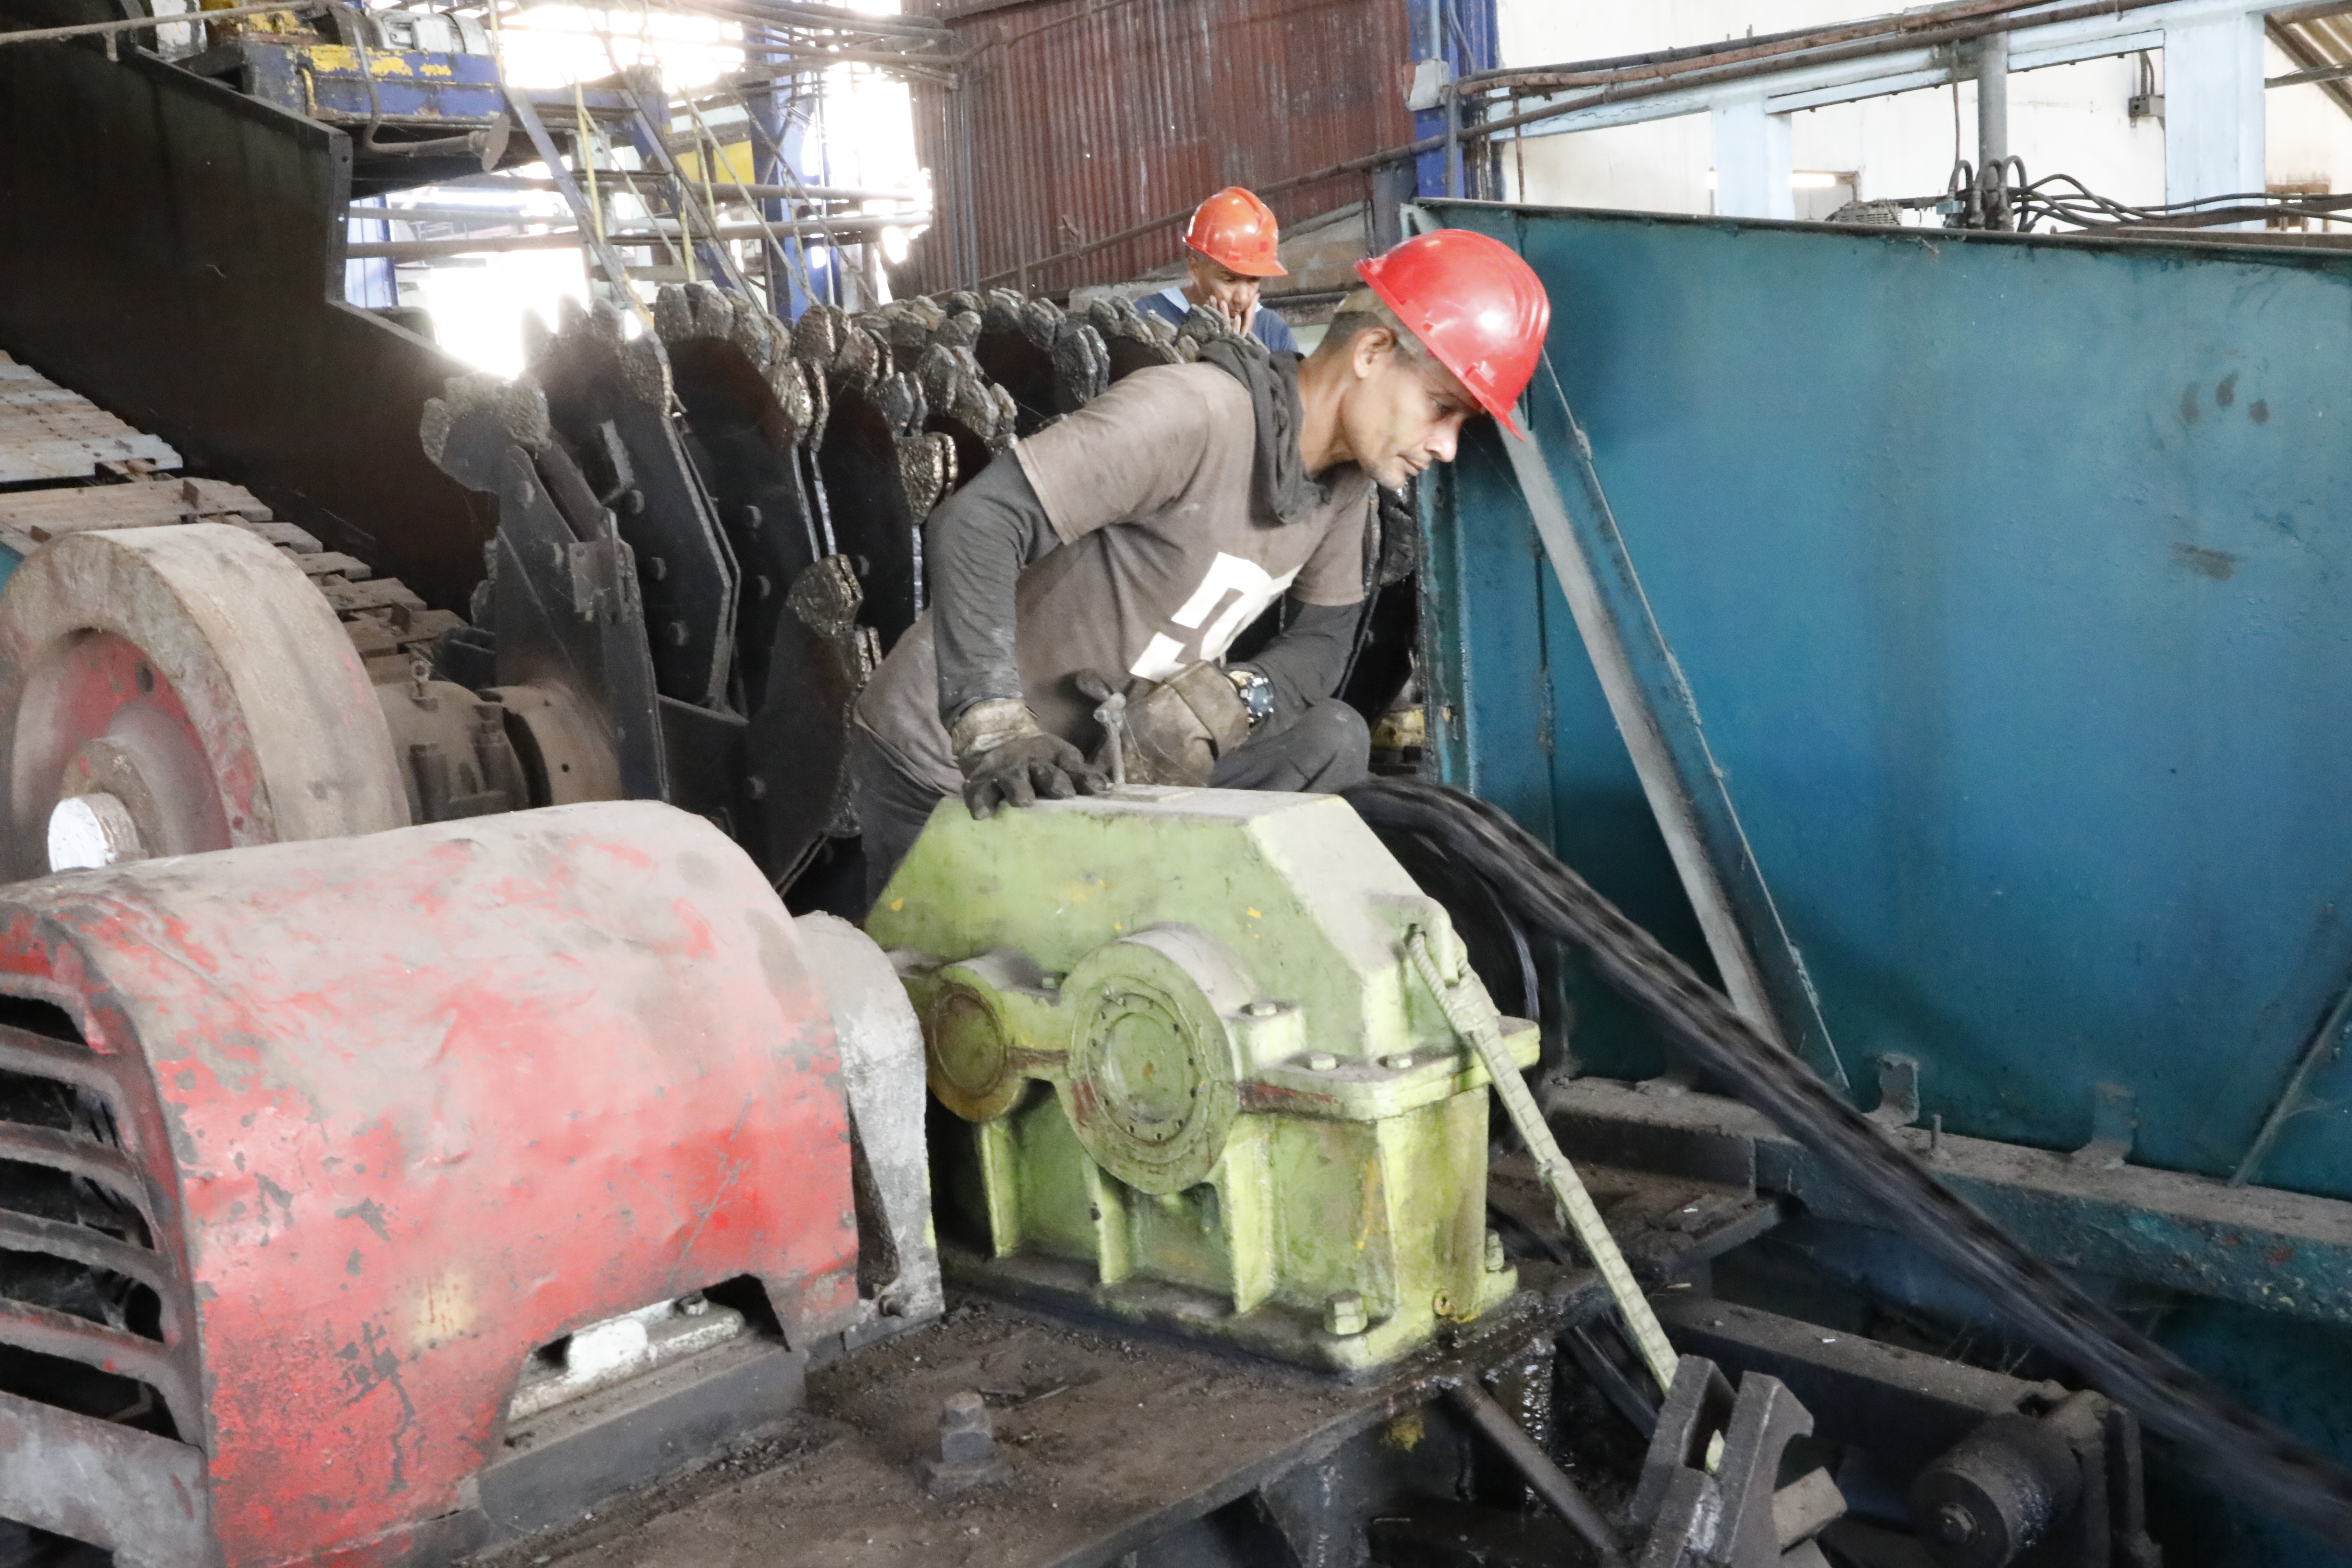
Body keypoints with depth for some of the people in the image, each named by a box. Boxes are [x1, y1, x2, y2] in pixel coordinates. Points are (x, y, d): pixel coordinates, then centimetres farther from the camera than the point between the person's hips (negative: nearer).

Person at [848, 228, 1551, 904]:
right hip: (948, 771, -7)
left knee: (1329, 743, -7)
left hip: (1086, 765, 7)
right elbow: (975, 524, -33)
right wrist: (996, 732, -42)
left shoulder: (1344, 479, -1)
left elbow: (1322, 642, 4)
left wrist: (1229, 701, -19)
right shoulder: (1197, 413, -27)